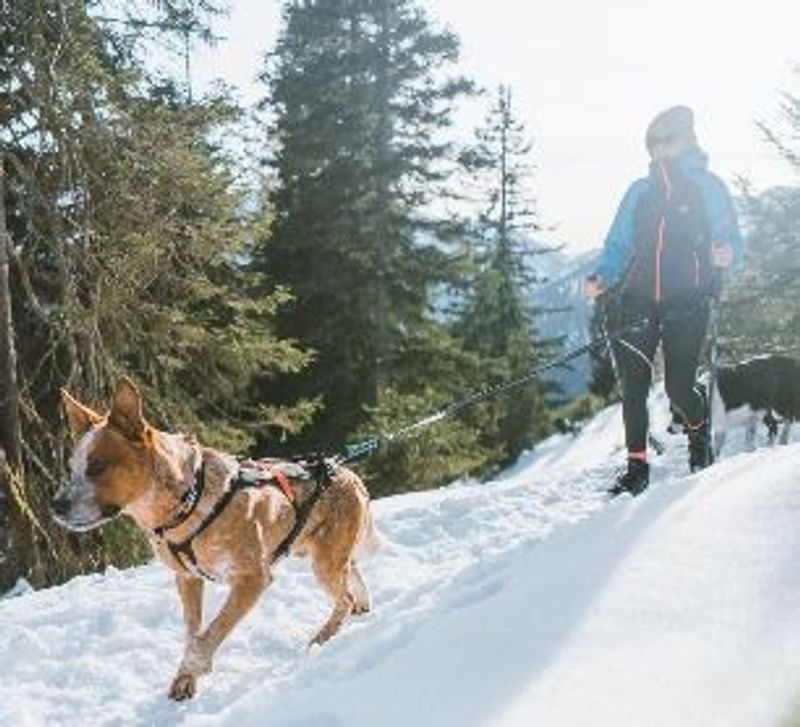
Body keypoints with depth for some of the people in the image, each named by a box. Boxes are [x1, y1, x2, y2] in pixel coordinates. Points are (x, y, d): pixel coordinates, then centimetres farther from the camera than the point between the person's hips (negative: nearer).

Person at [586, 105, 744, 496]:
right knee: (633, 387, -3)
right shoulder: (639, 192, 14)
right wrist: (602, 277, -6)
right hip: (639, 303, 3)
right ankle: (637, 467, 8)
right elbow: (618, 245, 14)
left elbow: (732, 241, 3)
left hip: (687, 303, -3)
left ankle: (699, 431, 28)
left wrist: (726, 253, -22)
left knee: (679, 387, -6)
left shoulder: (708, 187, 6)